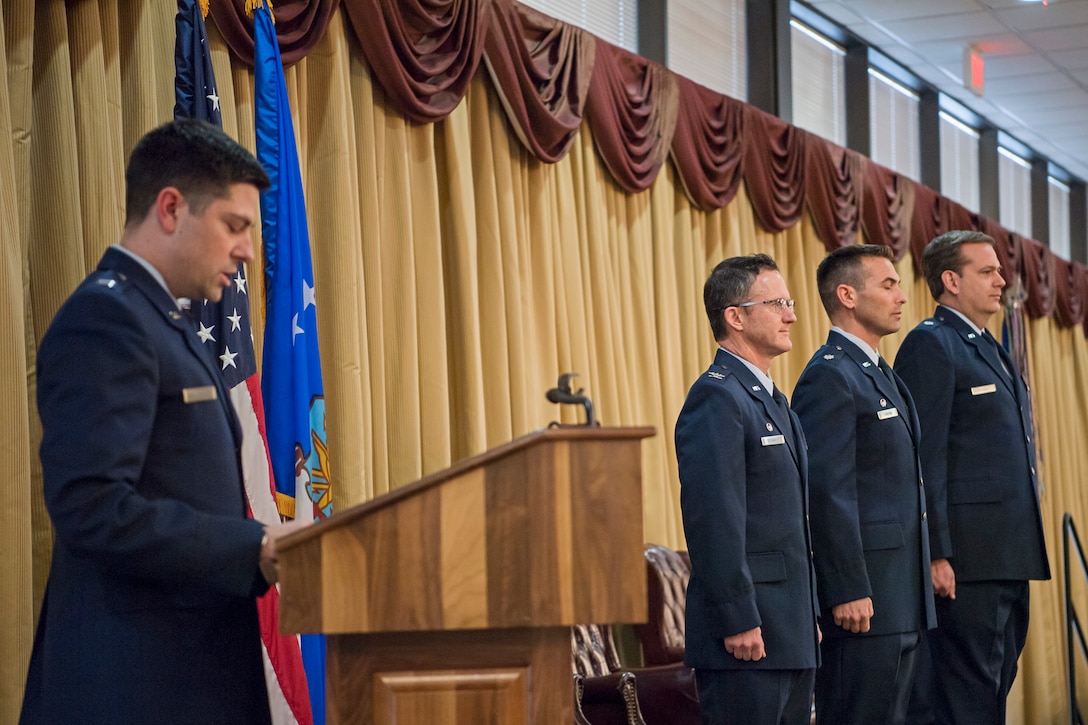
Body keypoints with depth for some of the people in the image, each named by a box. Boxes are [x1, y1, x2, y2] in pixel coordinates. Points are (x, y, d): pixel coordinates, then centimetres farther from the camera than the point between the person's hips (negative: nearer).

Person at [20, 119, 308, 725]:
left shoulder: (167, 326, 20)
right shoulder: (103, 320, -11)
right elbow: (92, 507, -22)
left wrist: (261, 542, 5)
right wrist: (257, 551, -20)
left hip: (191, 668, 9)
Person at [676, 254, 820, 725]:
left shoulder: (771, 399, 19)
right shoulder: (716, 398, -13)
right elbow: (713, 520, -19)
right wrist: (737, 622, -21)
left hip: (791, 633, 10)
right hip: (746, 633, -10)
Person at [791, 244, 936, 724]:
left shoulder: (879, 374, 19)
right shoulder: (830, 376, -13)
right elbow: (827, 492, -19)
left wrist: (915, 589, 20)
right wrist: (848, 592, -22)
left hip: (901, 595, 10)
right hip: (862, 595, -10)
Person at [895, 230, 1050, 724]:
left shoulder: (991, 349, 21)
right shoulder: (930, 345, -9)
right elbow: (925, 459, -15)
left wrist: (1028, 550, 18)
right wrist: (936, 554, -20)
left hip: (1012, 556, 9)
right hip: (969, 555, -9)